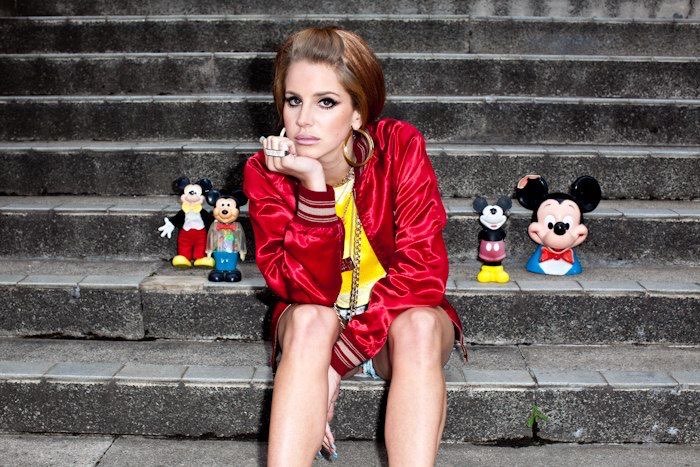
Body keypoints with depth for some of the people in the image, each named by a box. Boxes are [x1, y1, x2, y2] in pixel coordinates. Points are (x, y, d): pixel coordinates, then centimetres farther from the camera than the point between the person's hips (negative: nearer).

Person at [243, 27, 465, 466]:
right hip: (317, 325, 1)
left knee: (417, 326, -33)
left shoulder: (401, 148, -18)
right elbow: (307, 291, -24)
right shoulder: (266, 171, -15)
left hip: (402, 316, 0)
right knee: (309, 320, -32)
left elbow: (421, 272, -24)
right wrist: (313, 185, -35)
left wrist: (337, 359, -28)